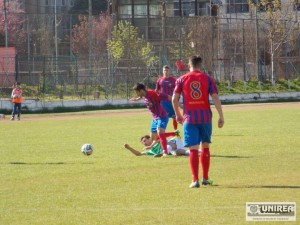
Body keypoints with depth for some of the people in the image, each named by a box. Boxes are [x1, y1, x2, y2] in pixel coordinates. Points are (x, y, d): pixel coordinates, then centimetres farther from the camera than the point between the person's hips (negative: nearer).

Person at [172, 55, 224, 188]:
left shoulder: (182, 80, 3)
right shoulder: (207, 79, 3)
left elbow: (174, 99, -1)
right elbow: (215, 98, -5)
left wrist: (178, 115, 13)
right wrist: (221, 116, -2)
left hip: (189, 119, -1)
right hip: (205, 117, 1)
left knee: (193, 149, -2)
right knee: (205, 147, 16)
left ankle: (195, 181, -9)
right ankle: (205, 178, 21)